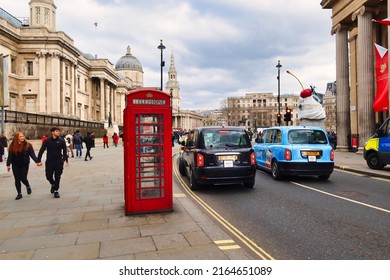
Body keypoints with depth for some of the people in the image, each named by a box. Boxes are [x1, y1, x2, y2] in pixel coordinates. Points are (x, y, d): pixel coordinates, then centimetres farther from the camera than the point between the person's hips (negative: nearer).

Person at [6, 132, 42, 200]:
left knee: (23, 178, -5)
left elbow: (32, 154, -9)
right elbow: (10, 156, 3)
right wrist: (8, 165, 1)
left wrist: (37, 161, -20)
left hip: (24, 165, -2)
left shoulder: (28, 145, -6)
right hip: (15, 165, 2)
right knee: (17, 179, 5)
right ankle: (19, 194, 18)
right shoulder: (12, 146, -1)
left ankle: (28, 186, 29)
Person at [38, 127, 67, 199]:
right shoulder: (47, 141, -2)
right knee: (48, 176, 9)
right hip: (49, 162, 1)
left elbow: (64, 151, 1)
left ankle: (56, 191, 15)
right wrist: (38, 160, -10)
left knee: (57, 177, 1)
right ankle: (53, 184, 40)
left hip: (58, 162, -1)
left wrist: (63, 160, -9)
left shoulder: (61, 141, -1)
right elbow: (41, 151, -3)